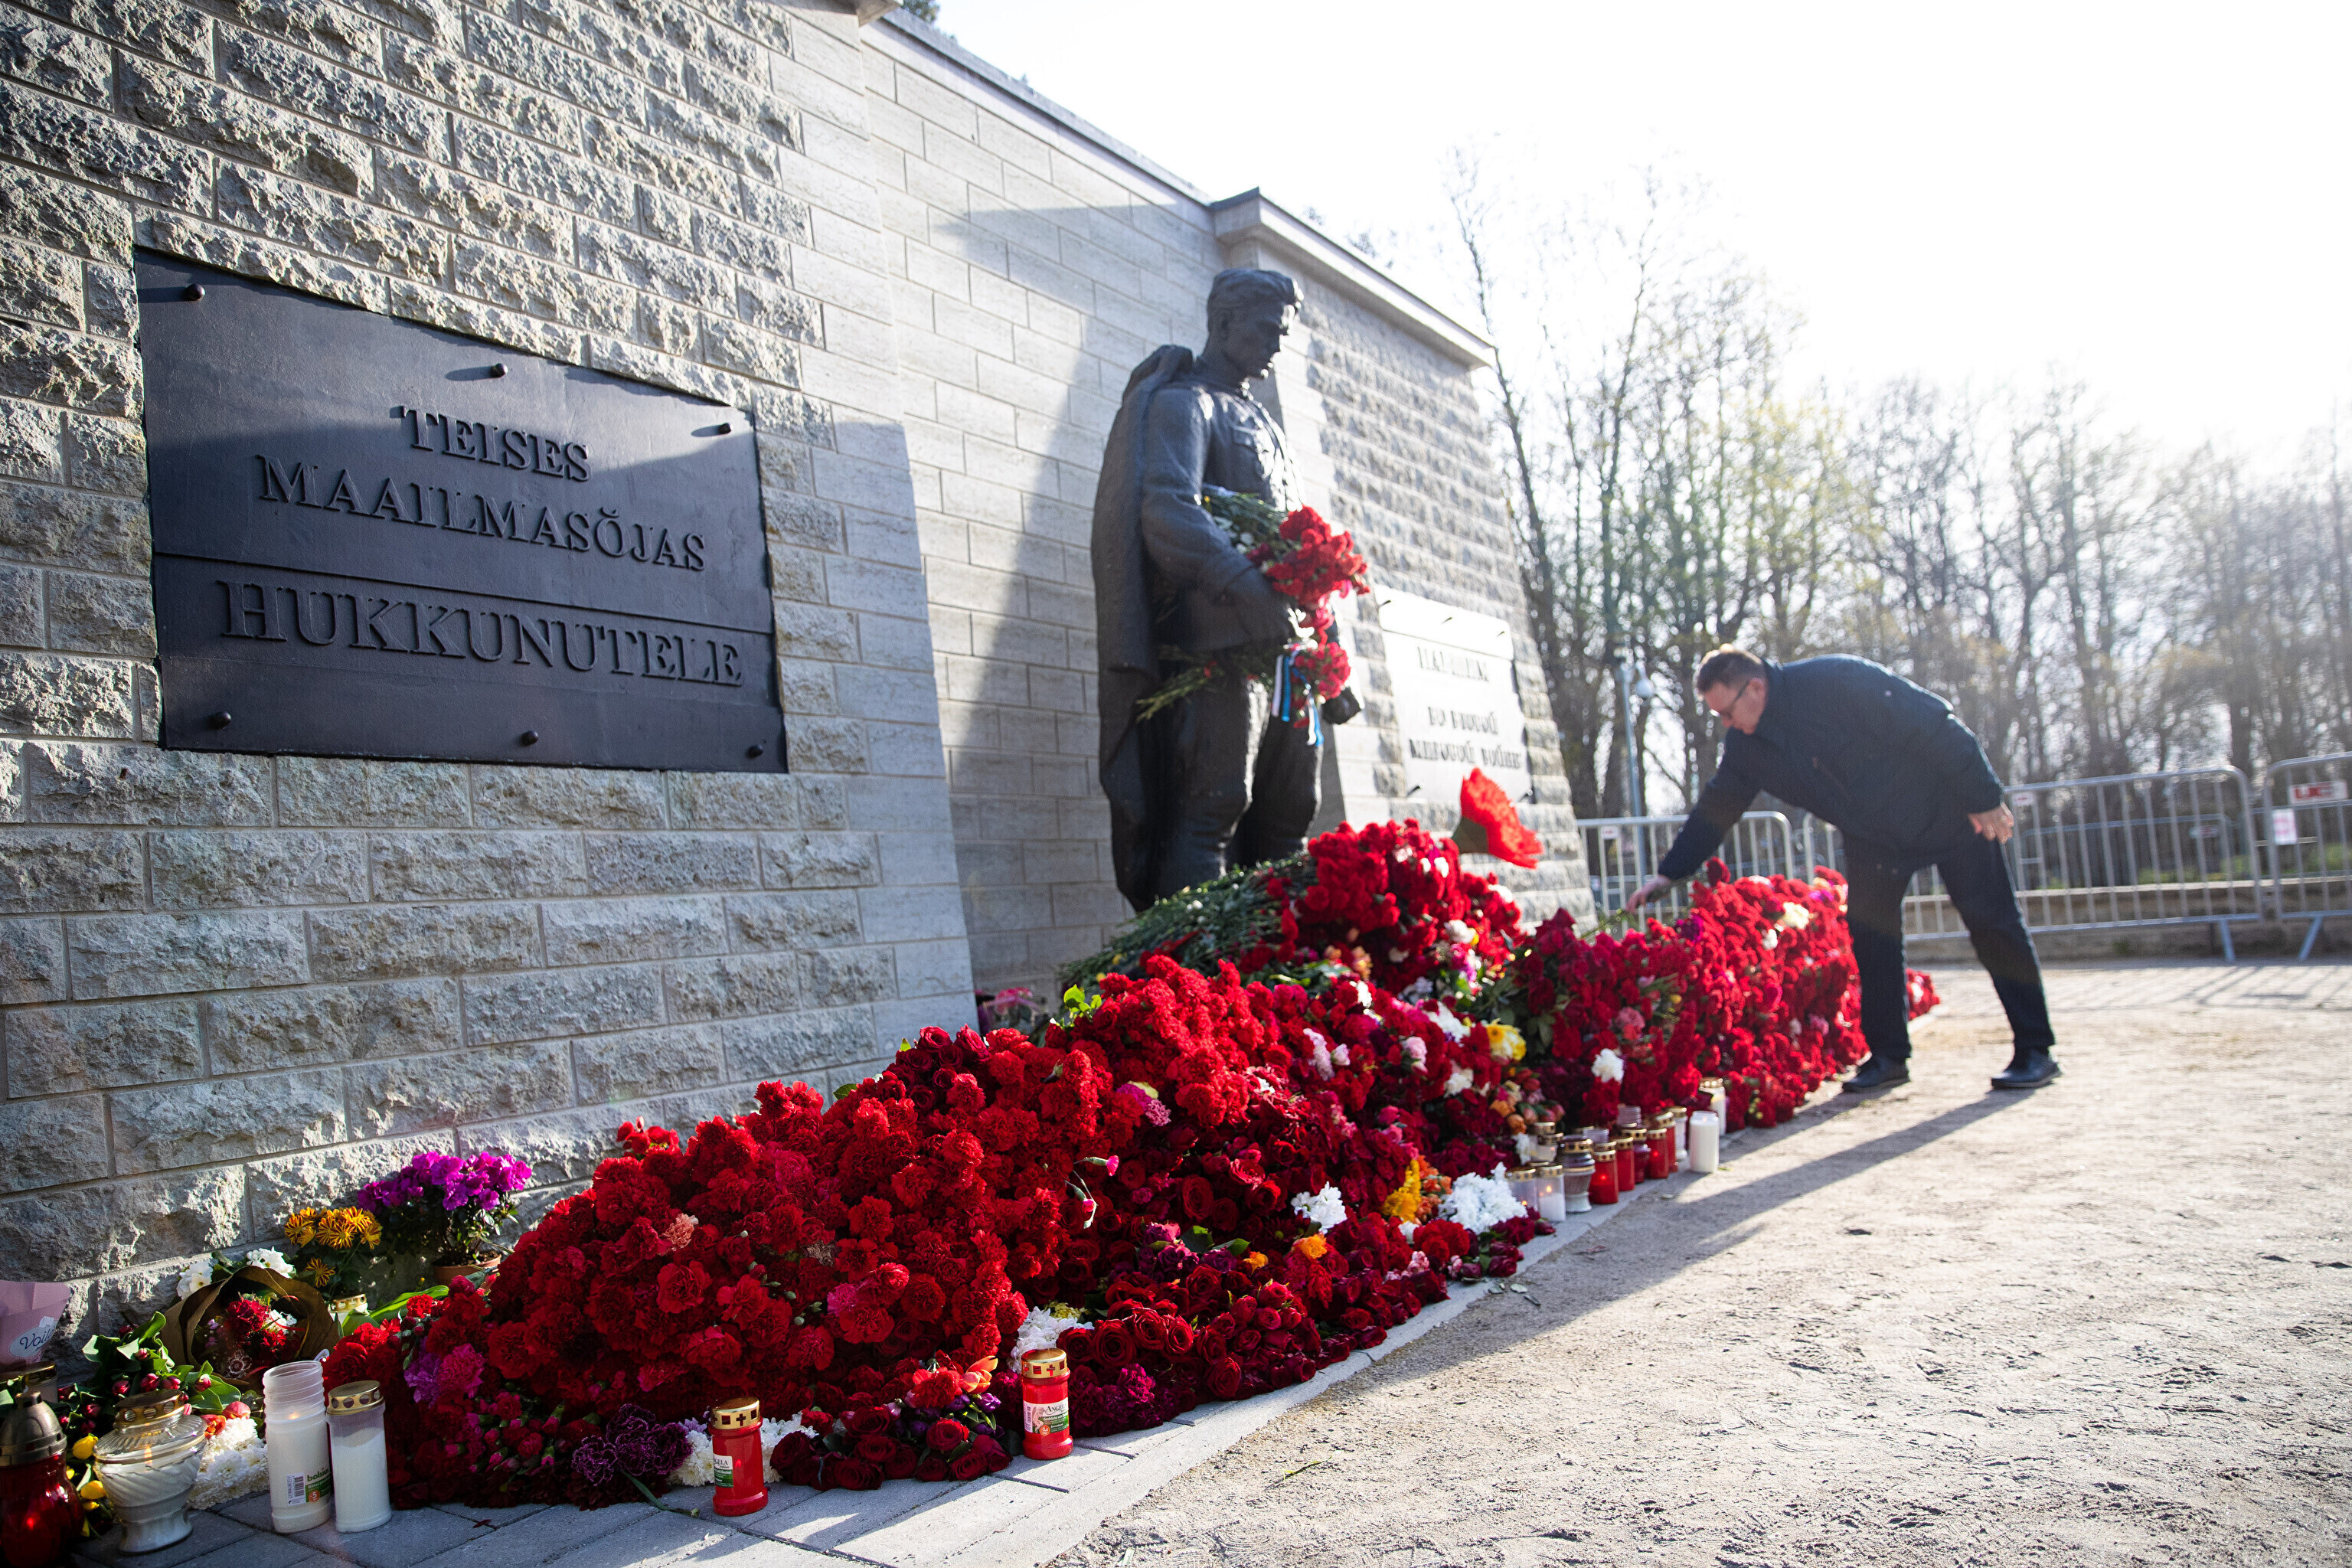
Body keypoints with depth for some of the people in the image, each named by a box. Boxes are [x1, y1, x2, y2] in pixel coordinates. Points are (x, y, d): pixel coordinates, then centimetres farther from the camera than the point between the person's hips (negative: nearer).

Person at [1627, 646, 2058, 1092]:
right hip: (1873, 837, 6)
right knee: (1869, 933, -3)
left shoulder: (1840, 681, -30)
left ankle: (2036, 1051, 6)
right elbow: (1715, 809, 0)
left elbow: (1934, 725, -26)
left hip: (1947, 812, -6)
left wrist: (1984, 799, -23)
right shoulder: (1745, 744, -10)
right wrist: (1668, 873, -5)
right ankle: (1888, 1055, 6)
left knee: (1994, 924, -1)